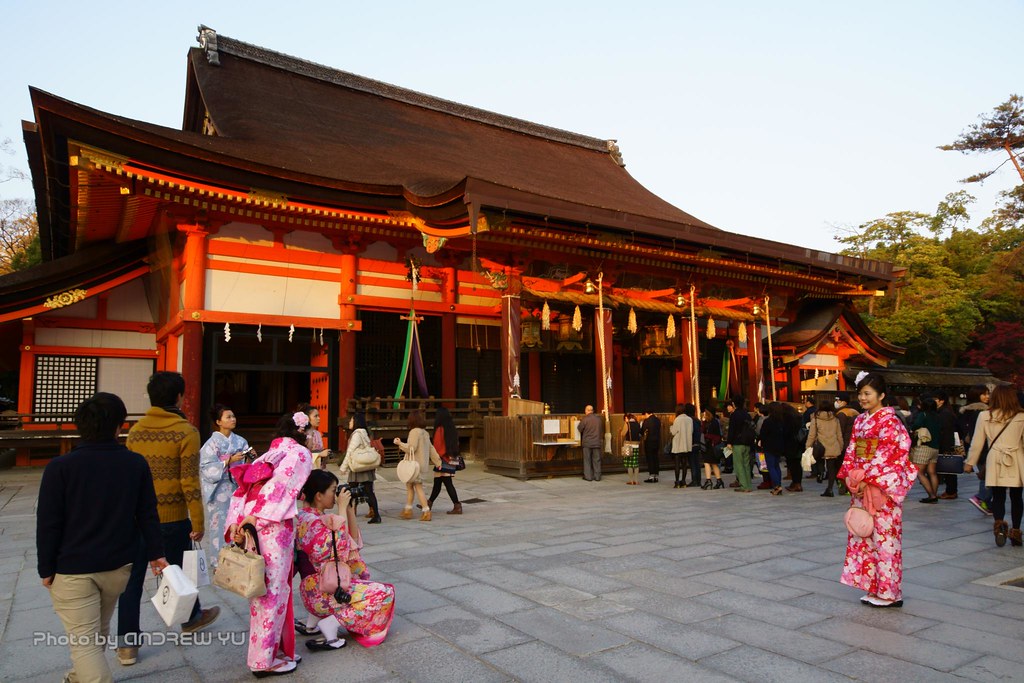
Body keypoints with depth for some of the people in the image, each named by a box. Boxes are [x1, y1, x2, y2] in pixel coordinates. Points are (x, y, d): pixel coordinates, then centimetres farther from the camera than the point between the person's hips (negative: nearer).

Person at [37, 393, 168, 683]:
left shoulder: (60, 467, -13)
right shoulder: (136, 463, -6)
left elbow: (48, 524, -11)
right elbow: (147, 515, -2)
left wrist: (46, 568, -1)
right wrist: (156, 553, 7)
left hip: (72, 570, -4)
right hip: (118, 565, 4)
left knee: (84, 640, 2)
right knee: (98, 631, 25)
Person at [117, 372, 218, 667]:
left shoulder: (136, 430, 3)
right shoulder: (186, 432, -13)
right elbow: (190, 482, -14)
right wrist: (198, 522, -8)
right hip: (172, 517, -4)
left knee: (132, 577, 10)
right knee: (178, 569, 16)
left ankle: (127, 644, 15)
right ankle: (191, 618, 37)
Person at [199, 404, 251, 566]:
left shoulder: (241, 441, 7)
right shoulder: (212, 443, -5)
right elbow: (207, 468, -13)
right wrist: (229, 461, -19)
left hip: (237, 489, 4)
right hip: (220, 491, -4)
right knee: (221, 525, -1)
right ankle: (218, 561, 11)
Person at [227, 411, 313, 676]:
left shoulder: (266, 456, 21)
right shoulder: (300, 453, 1)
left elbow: (242, 491, 11)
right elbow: (281, 484, -15)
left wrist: (236, 522, 1)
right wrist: (256, 517, -16)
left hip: (252, 527, 7)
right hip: (275, 527, -7)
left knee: (265, 589, 16)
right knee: (272, 590, 2)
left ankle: (274, 648, 28)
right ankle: (264, 659, 11)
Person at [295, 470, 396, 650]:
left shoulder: (317, 517, 10)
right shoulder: (313, 522, -21)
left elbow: (354, 539, 11)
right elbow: (341, 548, -28)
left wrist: (349, 509, 2)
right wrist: (342, 509, -22)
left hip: (316, 589, 10)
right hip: (323, 593, -10)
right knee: (385, 593, -13)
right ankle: (330, 624, -9)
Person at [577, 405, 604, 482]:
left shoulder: (585, 419, -13)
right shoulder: (599, 418, 1)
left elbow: (579, 429, -4)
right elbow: (602, 430, 10)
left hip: (587, 443, -3)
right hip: (597, 442, 3)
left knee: (587, 460, 6)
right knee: (597, 460, 9)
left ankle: (588, 476, 7)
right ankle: (597, 477, 11)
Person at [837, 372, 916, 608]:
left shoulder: (889, 420, -11)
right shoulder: (860, 420, 12)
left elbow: (887, 454, -17)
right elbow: (852, 450, 12)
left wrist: (868, 480, -18)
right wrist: (849, 475, 0)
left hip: (882, 485, -8)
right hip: (860, 485, 8)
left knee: (884, 535, -1)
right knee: (864, 535, 11)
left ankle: (889, 592, 10)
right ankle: (874, 587, 22)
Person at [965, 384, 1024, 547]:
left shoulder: (984, 416, -3)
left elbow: (977, 442, 2)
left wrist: (970, 462, 11)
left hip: (995, 462, -1)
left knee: (998, 497, 3)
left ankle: (998, 523, -21)